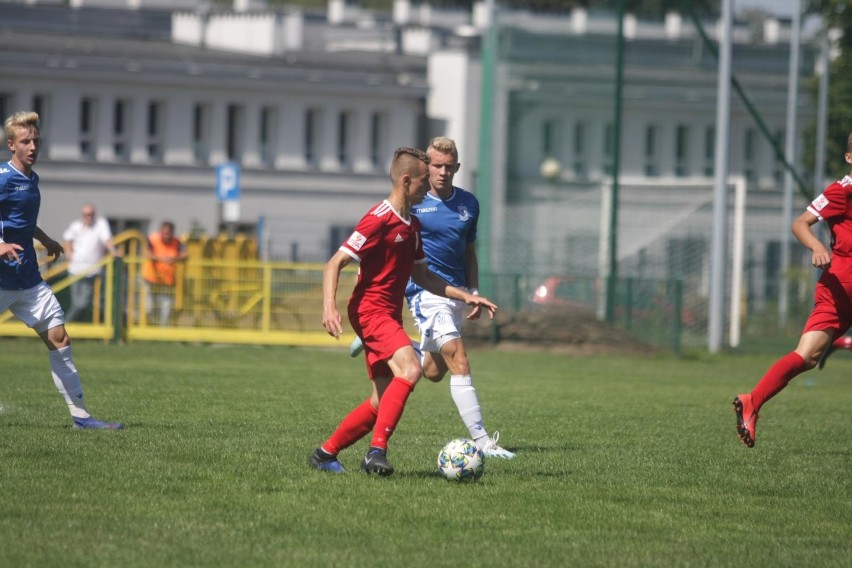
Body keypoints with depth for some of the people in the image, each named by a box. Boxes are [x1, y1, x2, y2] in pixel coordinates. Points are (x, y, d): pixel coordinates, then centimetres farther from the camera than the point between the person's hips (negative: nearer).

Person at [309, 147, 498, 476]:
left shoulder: (412, 225, 14)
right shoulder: (378, 220, -14)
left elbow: (421, 275, 25)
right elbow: (334, 264, -16)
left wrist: (466, 296, 19)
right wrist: (329, 307, -30)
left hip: (389, 316, 9)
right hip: (370, 310, -9)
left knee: (382, 402, 6)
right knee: (409, 370, -29)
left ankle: (325, 454, 17)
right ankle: (377, 450, -32)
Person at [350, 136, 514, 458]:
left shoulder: (469, 203, 8)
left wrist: (474, 292, 11)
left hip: (456, 293, 7)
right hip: (426, 291, -7)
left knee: (434, 371, 15)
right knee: (459, 363, -17)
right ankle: (481, 440, -19)